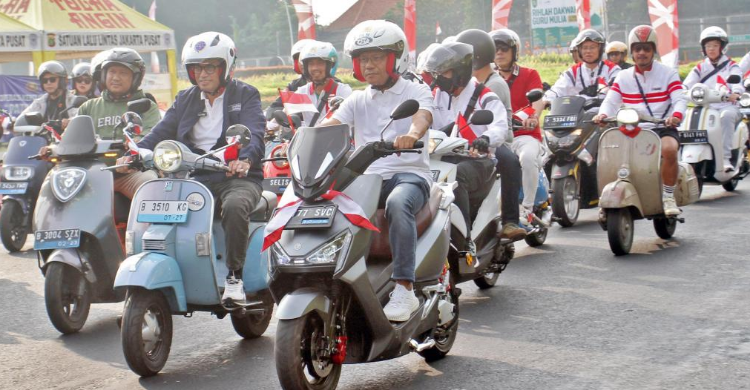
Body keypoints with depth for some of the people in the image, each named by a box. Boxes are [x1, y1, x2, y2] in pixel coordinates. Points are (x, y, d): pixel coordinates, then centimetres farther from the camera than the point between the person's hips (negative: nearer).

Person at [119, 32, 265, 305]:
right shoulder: (186, 99, 19)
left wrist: (245, 159, -37)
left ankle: (235, 276, -25)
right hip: (194, 177, 4)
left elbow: (255, 133, -14)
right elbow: (162, 131, 6)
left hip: (237, 178, -4)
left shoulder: (245, 95, 4)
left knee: (234, 206, -36)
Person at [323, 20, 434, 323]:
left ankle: (404, 289, -41)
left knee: (398, 203, -39)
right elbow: (330, 126, 5)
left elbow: (423, 116, -14)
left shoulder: (416, 91, 9)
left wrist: (412, 133, -40)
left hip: (409, 174, -4)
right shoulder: (358, 100, 21)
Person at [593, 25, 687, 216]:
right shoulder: (623, 77, 15)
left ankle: (668, 197, -21)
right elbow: (611, 101, 7)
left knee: (669, 149, -36)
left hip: (663, 128, -3)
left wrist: (676, 116, -30)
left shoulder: (668, 73, 5)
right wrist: (603, 114, -18)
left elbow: (680, 99, -7)